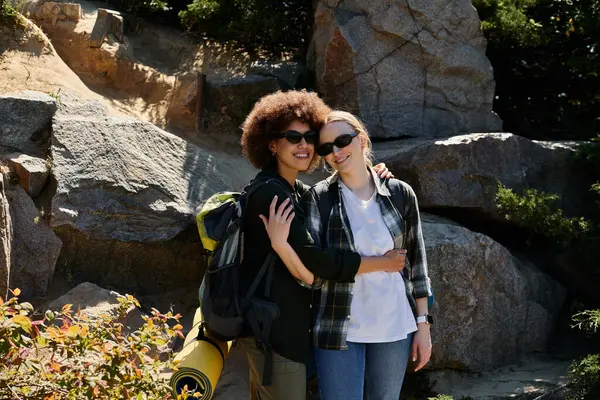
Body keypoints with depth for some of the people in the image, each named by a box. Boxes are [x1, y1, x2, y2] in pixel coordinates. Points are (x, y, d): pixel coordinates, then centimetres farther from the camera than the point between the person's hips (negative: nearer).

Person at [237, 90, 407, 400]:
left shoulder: (295, 190, 12)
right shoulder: (270, 192, -18)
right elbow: (311, 259, -24)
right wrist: (381, 263, -16)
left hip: (282, 322, 10)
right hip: (274, 327, -10)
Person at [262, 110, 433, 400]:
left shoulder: (400, 193, -1)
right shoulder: (318, 198, -6)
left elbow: (416, 262, 6)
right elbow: (312, 274, -12)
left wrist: (423, 324, 5)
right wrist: (280, 244, -30)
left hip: (394, 329, 2)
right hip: (340, 331, -2)